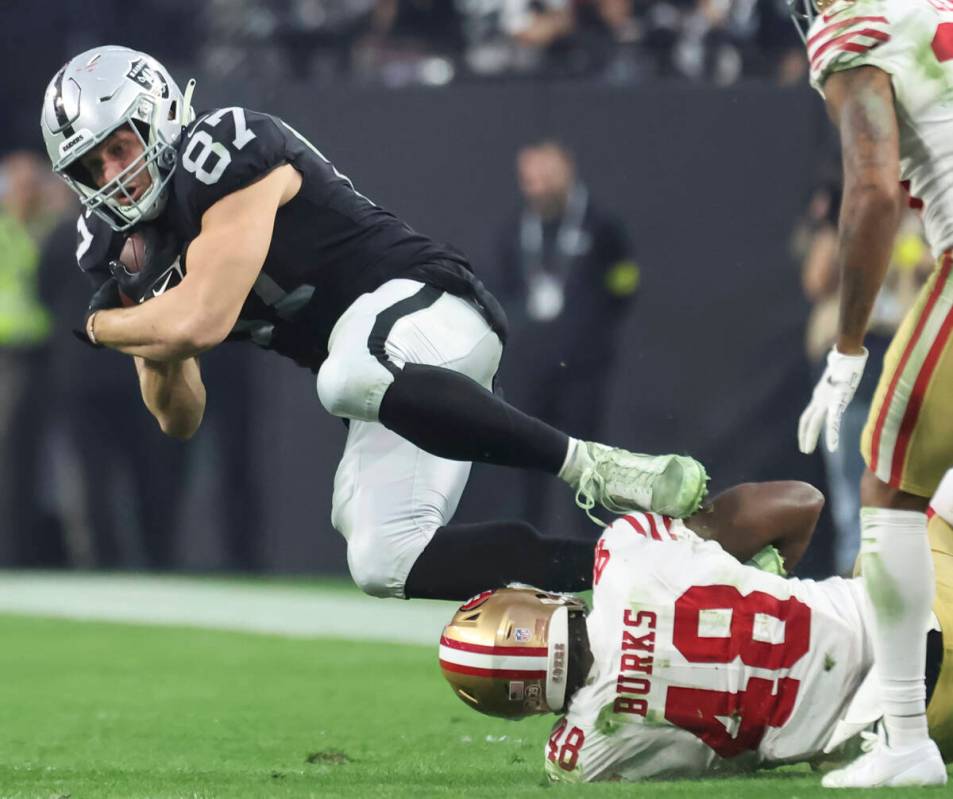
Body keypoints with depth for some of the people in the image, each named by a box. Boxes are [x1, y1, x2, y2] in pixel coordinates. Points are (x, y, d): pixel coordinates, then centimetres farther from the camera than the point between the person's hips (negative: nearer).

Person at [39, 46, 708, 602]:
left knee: (347, 376, -41)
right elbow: (180, 420, 16)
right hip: (393, 379, 9)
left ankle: (594, 468, -36)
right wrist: (143, 322, 0)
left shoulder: (227, 152, -12)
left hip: (422, 302, -9)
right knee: (385, 567, -6)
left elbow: (203, 321, -20)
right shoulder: (139, 241, 15)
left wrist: (103, 326, -1)